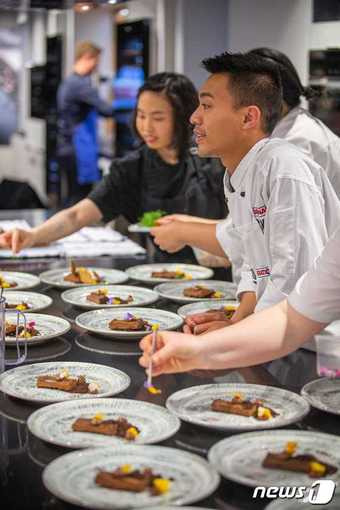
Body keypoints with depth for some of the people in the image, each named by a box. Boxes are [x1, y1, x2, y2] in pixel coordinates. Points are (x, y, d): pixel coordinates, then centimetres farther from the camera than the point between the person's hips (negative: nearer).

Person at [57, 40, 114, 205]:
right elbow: (105, 109, -22)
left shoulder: (68, 82, 15)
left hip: (67, 148, 10)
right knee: (80, 199, -6)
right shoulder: (80, 84, -16)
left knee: (74, 197, 15)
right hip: (79, 150, -10)